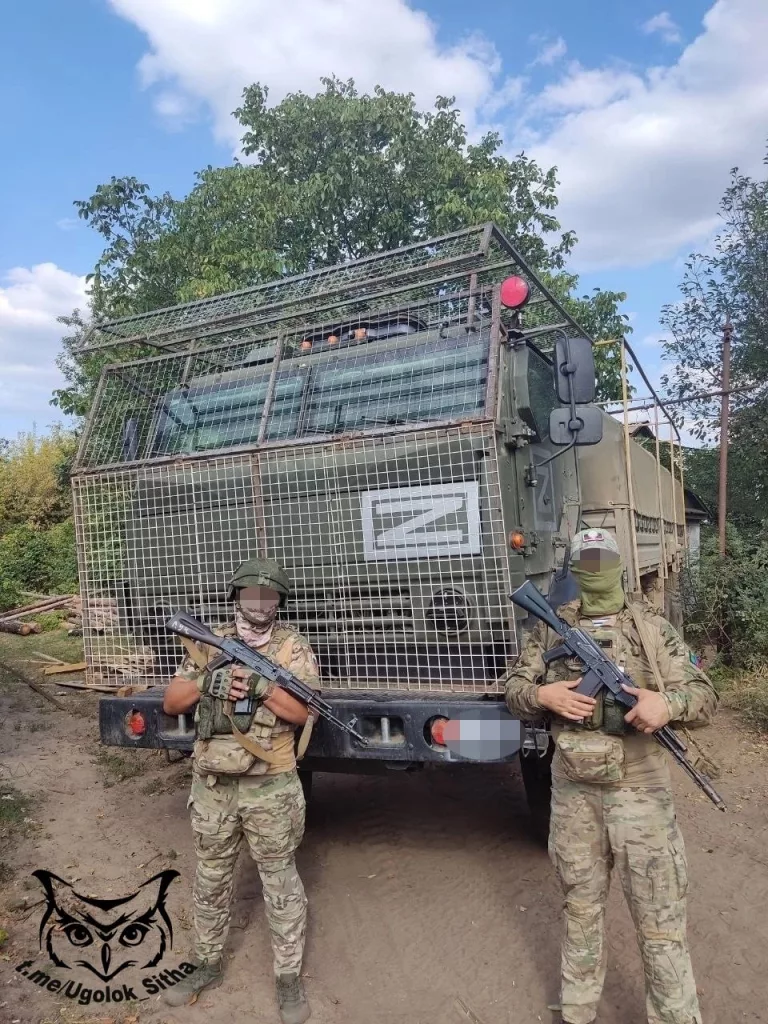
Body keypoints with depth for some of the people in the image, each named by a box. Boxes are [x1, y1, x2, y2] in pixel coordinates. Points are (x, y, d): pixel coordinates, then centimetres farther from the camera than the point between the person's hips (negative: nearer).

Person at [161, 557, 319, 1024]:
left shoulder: (293, 646, -7)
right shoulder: (210, 643, 3)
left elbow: (303, 710, -15)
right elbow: (171, 702, 3)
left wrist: (260, 684, -26)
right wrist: (206, 682, -16)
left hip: (270, 787, -3)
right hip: (213, 784, 4)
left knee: (280, 880, 10)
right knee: (211, 877, 19)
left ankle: (289, 978, 27)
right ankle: (208, 965, 40)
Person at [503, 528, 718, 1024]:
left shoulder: (653, 627, -2)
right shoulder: (550, 629, 3)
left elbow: (705, 698, -2)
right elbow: (514, 688, 7)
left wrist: (668, 702, -24)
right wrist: (543, 694, -15)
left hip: (640, 788, -2)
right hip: (573, 789, 2)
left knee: (661, 919, 5)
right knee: (581, 907, 18)